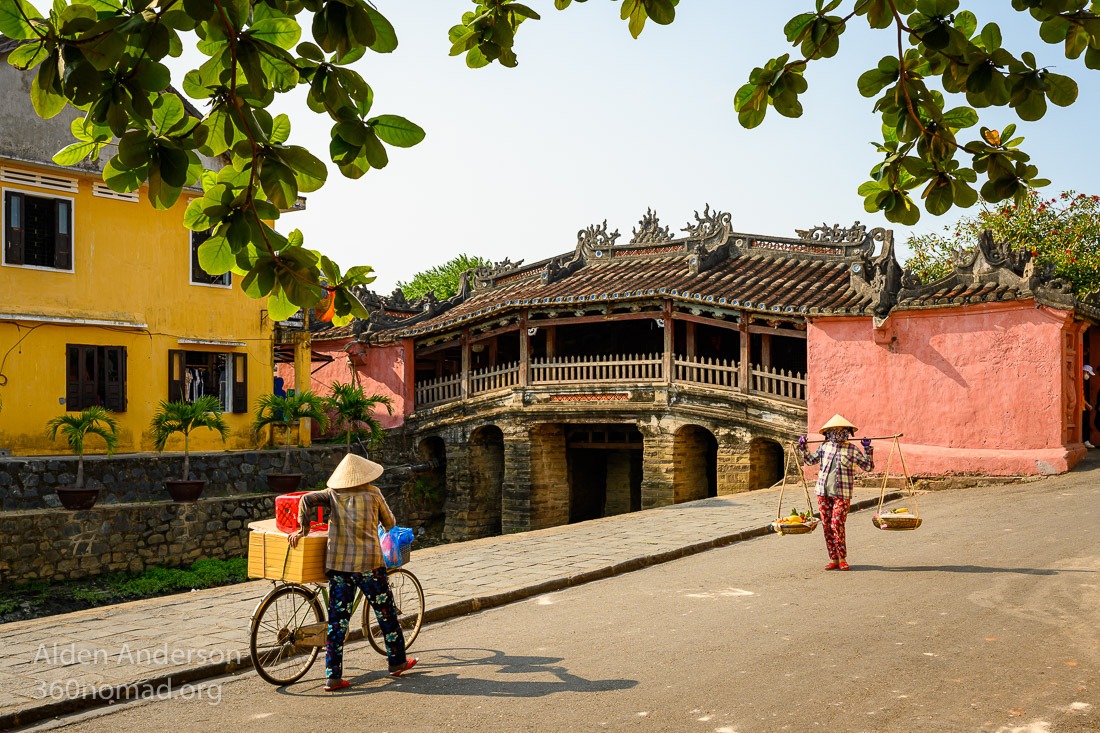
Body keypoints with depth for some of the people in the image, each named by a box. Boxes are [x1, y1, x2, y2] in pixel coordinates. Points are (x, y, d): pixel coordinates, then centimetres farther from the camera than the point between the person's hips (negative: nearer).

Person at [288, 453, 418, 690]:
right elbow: (389, 523, 14)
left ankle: (333, 676, 5)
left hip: (337, 563, 3)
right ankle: (397, 661, 25)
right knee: (386, 612, 14)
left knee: (337, 619, 7)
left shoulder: (333, 493, 8)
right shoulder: (373, 494, 4)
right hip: (368, 562, -2)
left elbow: (306, 499, -7)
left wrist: (303, 530, -1)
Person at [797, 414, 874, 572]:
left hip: (841, 495, -4)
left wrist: (868, 449, -6)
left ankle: (842, 559, -1)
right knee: (826, 526, 4)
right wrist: (802, 447, 14)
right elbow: (810, 460, 24)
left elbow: (868, 466, 3)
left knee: (836, 525, -13)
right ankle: (833, 559, 11)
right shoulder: (825, 447, 11)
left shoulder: (851, 449, 1)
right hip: (823, 493, 4)